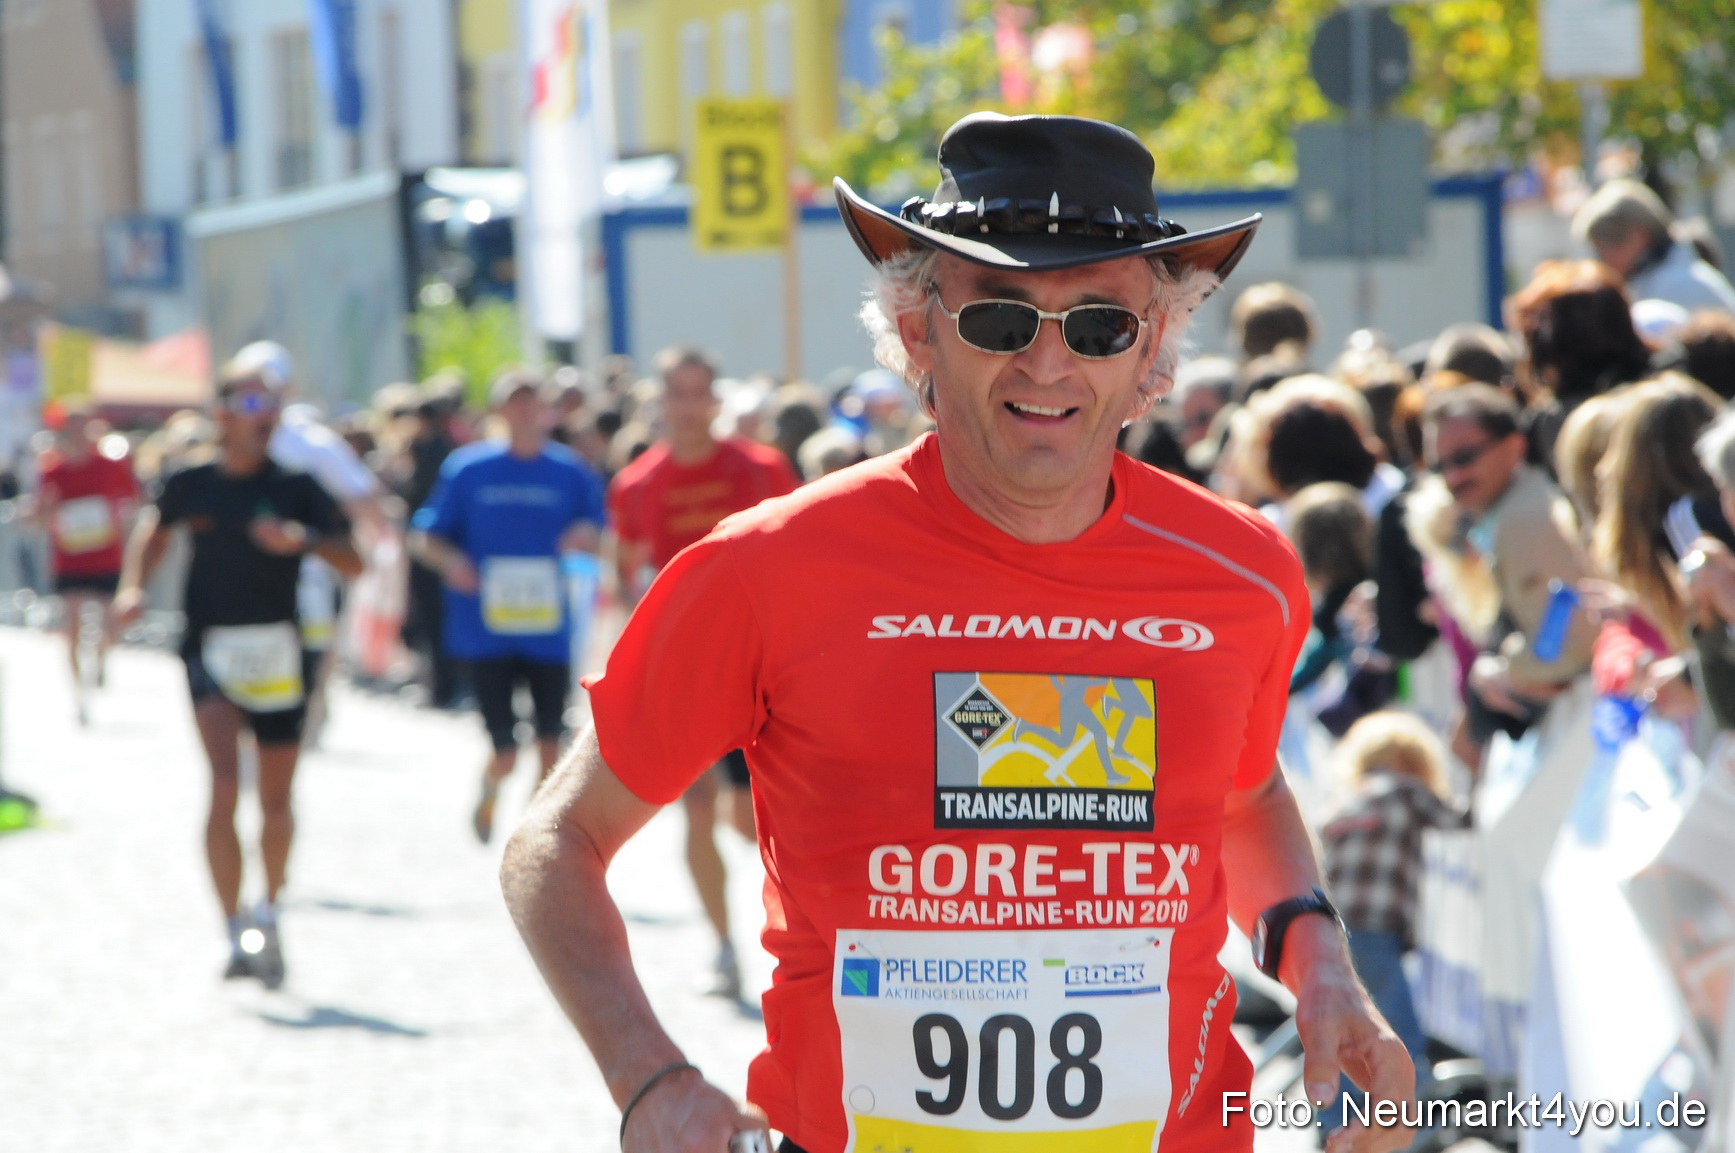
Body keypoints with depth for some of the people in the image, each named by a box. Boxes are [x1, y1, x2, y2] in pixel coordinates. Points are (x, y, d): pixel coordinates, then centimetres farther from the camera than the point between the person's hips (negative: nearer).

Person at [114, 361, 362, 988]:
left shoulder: (295, 485, -2)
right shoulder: (191, 484, 1)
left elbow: (352, 561, -4)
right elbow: (155, 525, 22)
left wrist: (302, 538, -22)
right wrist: (134, 585, 6)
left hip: (279, 649, 1)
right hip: (212, 648, -1)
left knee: (275, 800, 10)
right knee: (225, 782, -19)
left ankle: (268, 913, 36)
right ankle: (235, 931, -18)